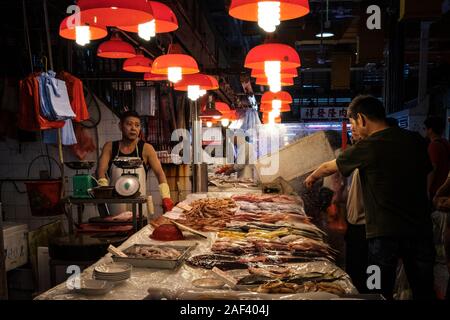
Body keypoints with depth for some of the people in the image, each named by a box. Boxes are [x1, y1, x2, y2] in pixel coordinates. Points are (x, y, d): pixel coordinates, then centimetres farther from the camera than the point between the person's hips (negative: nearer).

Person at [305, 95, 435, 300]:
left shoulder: (367, 147, -9)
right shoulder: (416, 140, 3)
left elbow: (329, 168, 6)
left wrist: (312, 177, 26)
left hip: (384, 232, -5)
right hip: (420, 229, 5)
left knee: (381, 293, 9)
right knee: (424, 291, 16)